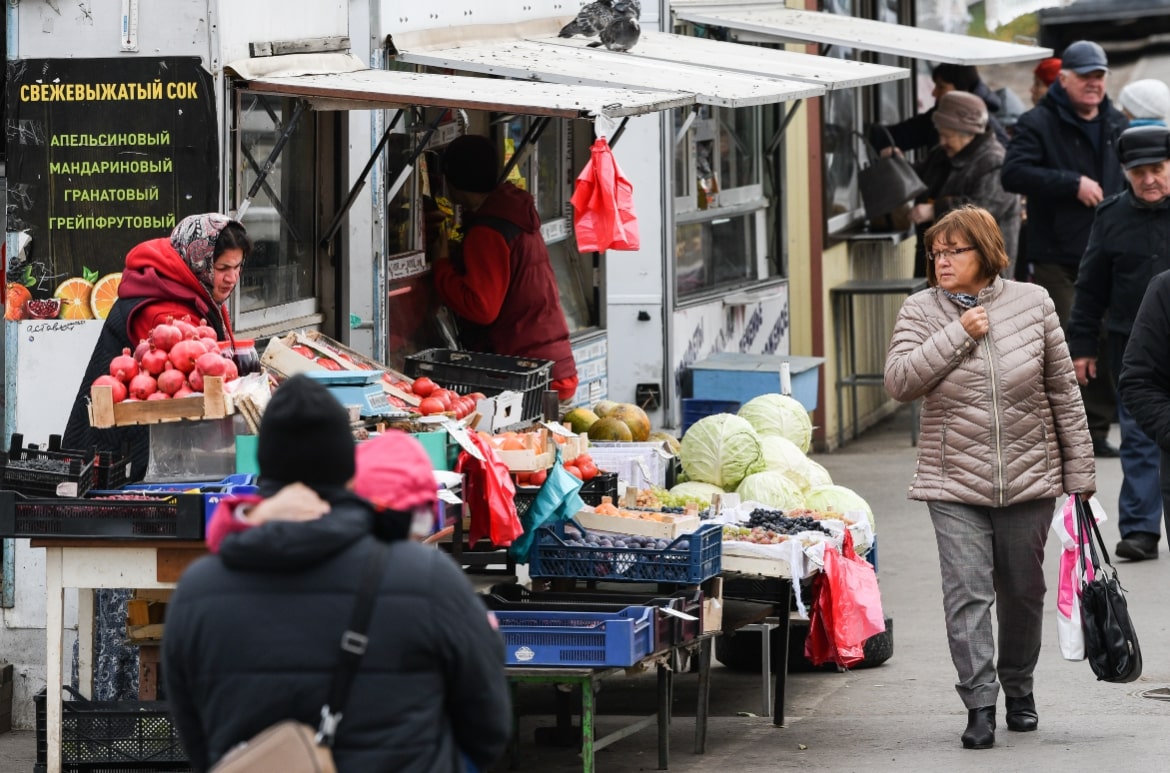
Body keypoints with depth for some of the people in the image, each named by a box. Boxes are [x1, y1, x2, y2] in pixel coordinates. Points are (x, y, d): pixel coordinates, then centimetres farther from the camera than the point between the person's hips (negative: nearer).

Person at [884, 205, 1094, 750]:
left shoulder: (1031, 303, 0)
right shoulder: (920, 312, 0)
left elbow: (1063, 391, 5)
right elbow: (899, 382, -14)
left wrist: (1079, 472, 5)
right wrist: (958, 334, -18)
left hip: (1029, 479, 1)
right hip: (955, 483, -1)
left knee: (1023, 591, 13)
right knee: (967, 593, -10)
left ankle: (1018, 687, 32)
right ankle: (979, 705, -8)